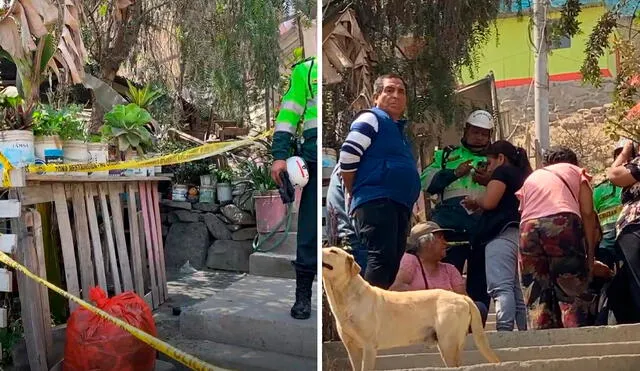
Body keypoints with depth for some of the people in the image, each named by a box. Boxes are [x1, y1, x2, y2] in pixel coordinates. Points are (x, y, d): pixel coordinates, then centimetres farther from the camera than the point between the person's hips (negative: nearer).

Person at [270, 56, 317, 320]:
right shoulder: (306, 69, 13)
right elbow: (288, 114, 7)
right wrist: (280, 155, -3)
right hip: (315, 160, -1)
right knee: (309, 231, -2)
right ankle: (303, 295, 9)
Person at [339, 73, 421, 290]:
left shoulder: (399, 128, 26)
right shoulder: (371, 119, -2)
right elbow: (348, 156, -14)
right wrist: (355, 194, -4)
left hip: (399, 205, 10)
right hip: (376, 202, -9)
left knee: (392, 263, 9)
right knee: (382, 259, -18)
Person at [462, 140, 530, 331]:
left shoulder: (503, 171, 3)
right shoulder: (523, 176, 28)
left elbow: (489, 202, -10)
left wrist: (474, 202, 10)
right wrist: (479, 205, 25)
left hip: (502, 233, -9)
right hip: (522, 235, 9)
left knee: (501, 287, -19)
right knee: (518, 290, 6)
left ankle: (504, 331, -29)